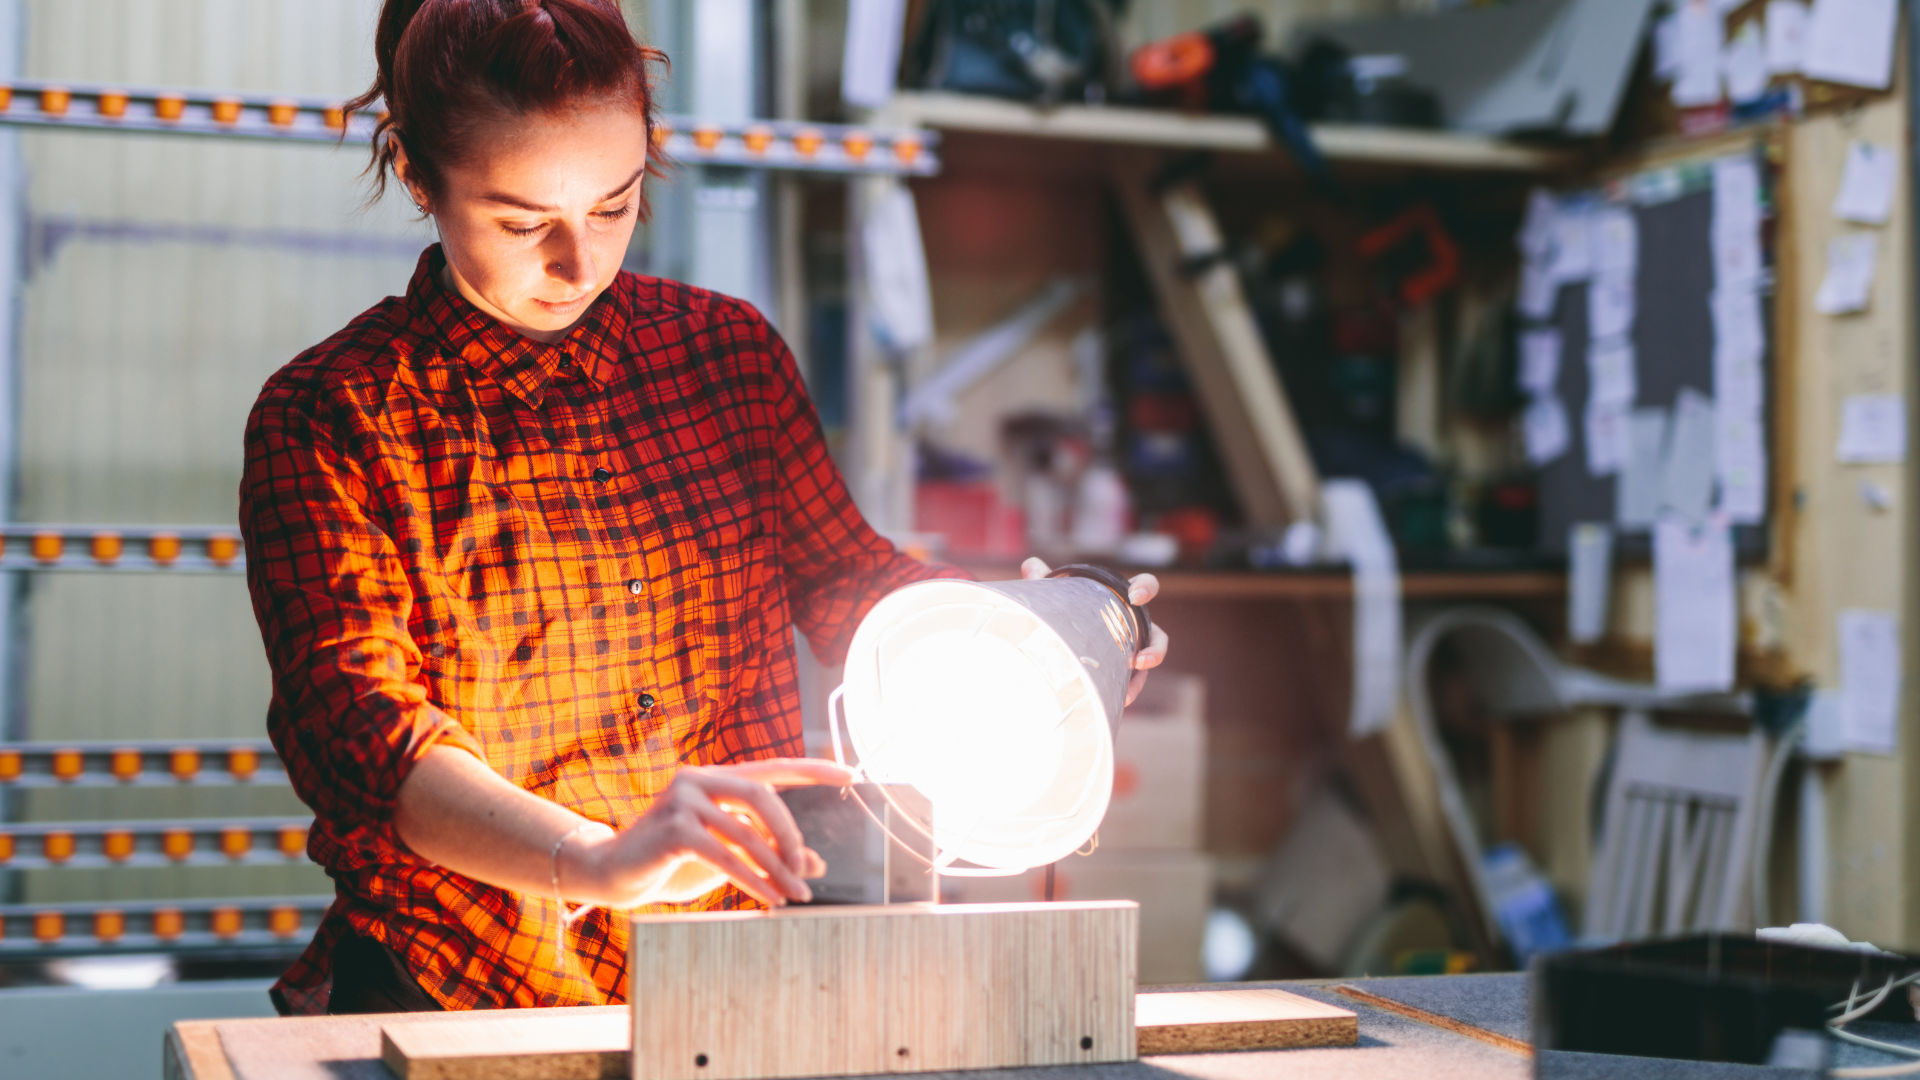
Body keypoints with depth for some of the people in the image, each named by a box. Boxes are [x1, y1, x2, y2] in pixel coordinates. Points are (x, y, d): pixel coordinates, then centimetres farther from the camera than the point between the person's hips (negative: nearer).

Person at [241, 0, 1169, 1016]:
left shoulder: (730, 351, 10)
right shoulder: (322, 423, -3)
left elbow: (842, 578, 22)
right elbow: (354, 724, -16)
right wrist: (594, 861, -33)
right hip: (456, 996, -2)